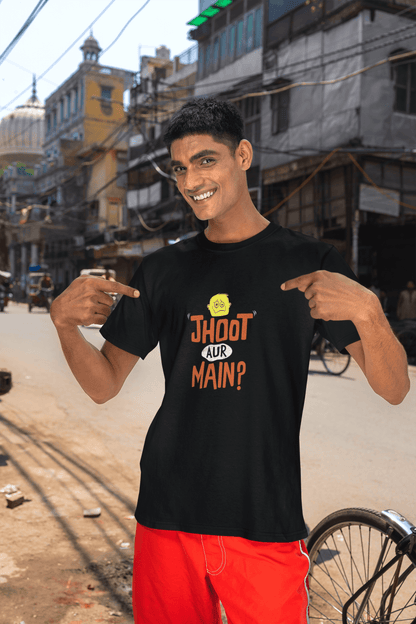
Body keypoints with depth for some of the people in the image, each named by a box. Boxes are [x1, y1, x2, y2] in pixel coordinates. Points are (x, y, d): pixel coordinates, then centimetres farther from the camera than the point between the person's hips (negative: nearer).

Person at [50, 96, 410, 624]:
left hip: (266, 524, -2)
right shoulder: (162, 270, 7)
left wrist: (366, 310, -25)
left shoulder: (306, 260, -2)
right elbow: (104, 385, 8)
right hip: (167, 518, 3)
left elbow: (393, 390, -6)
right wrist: (64, 322, -11)